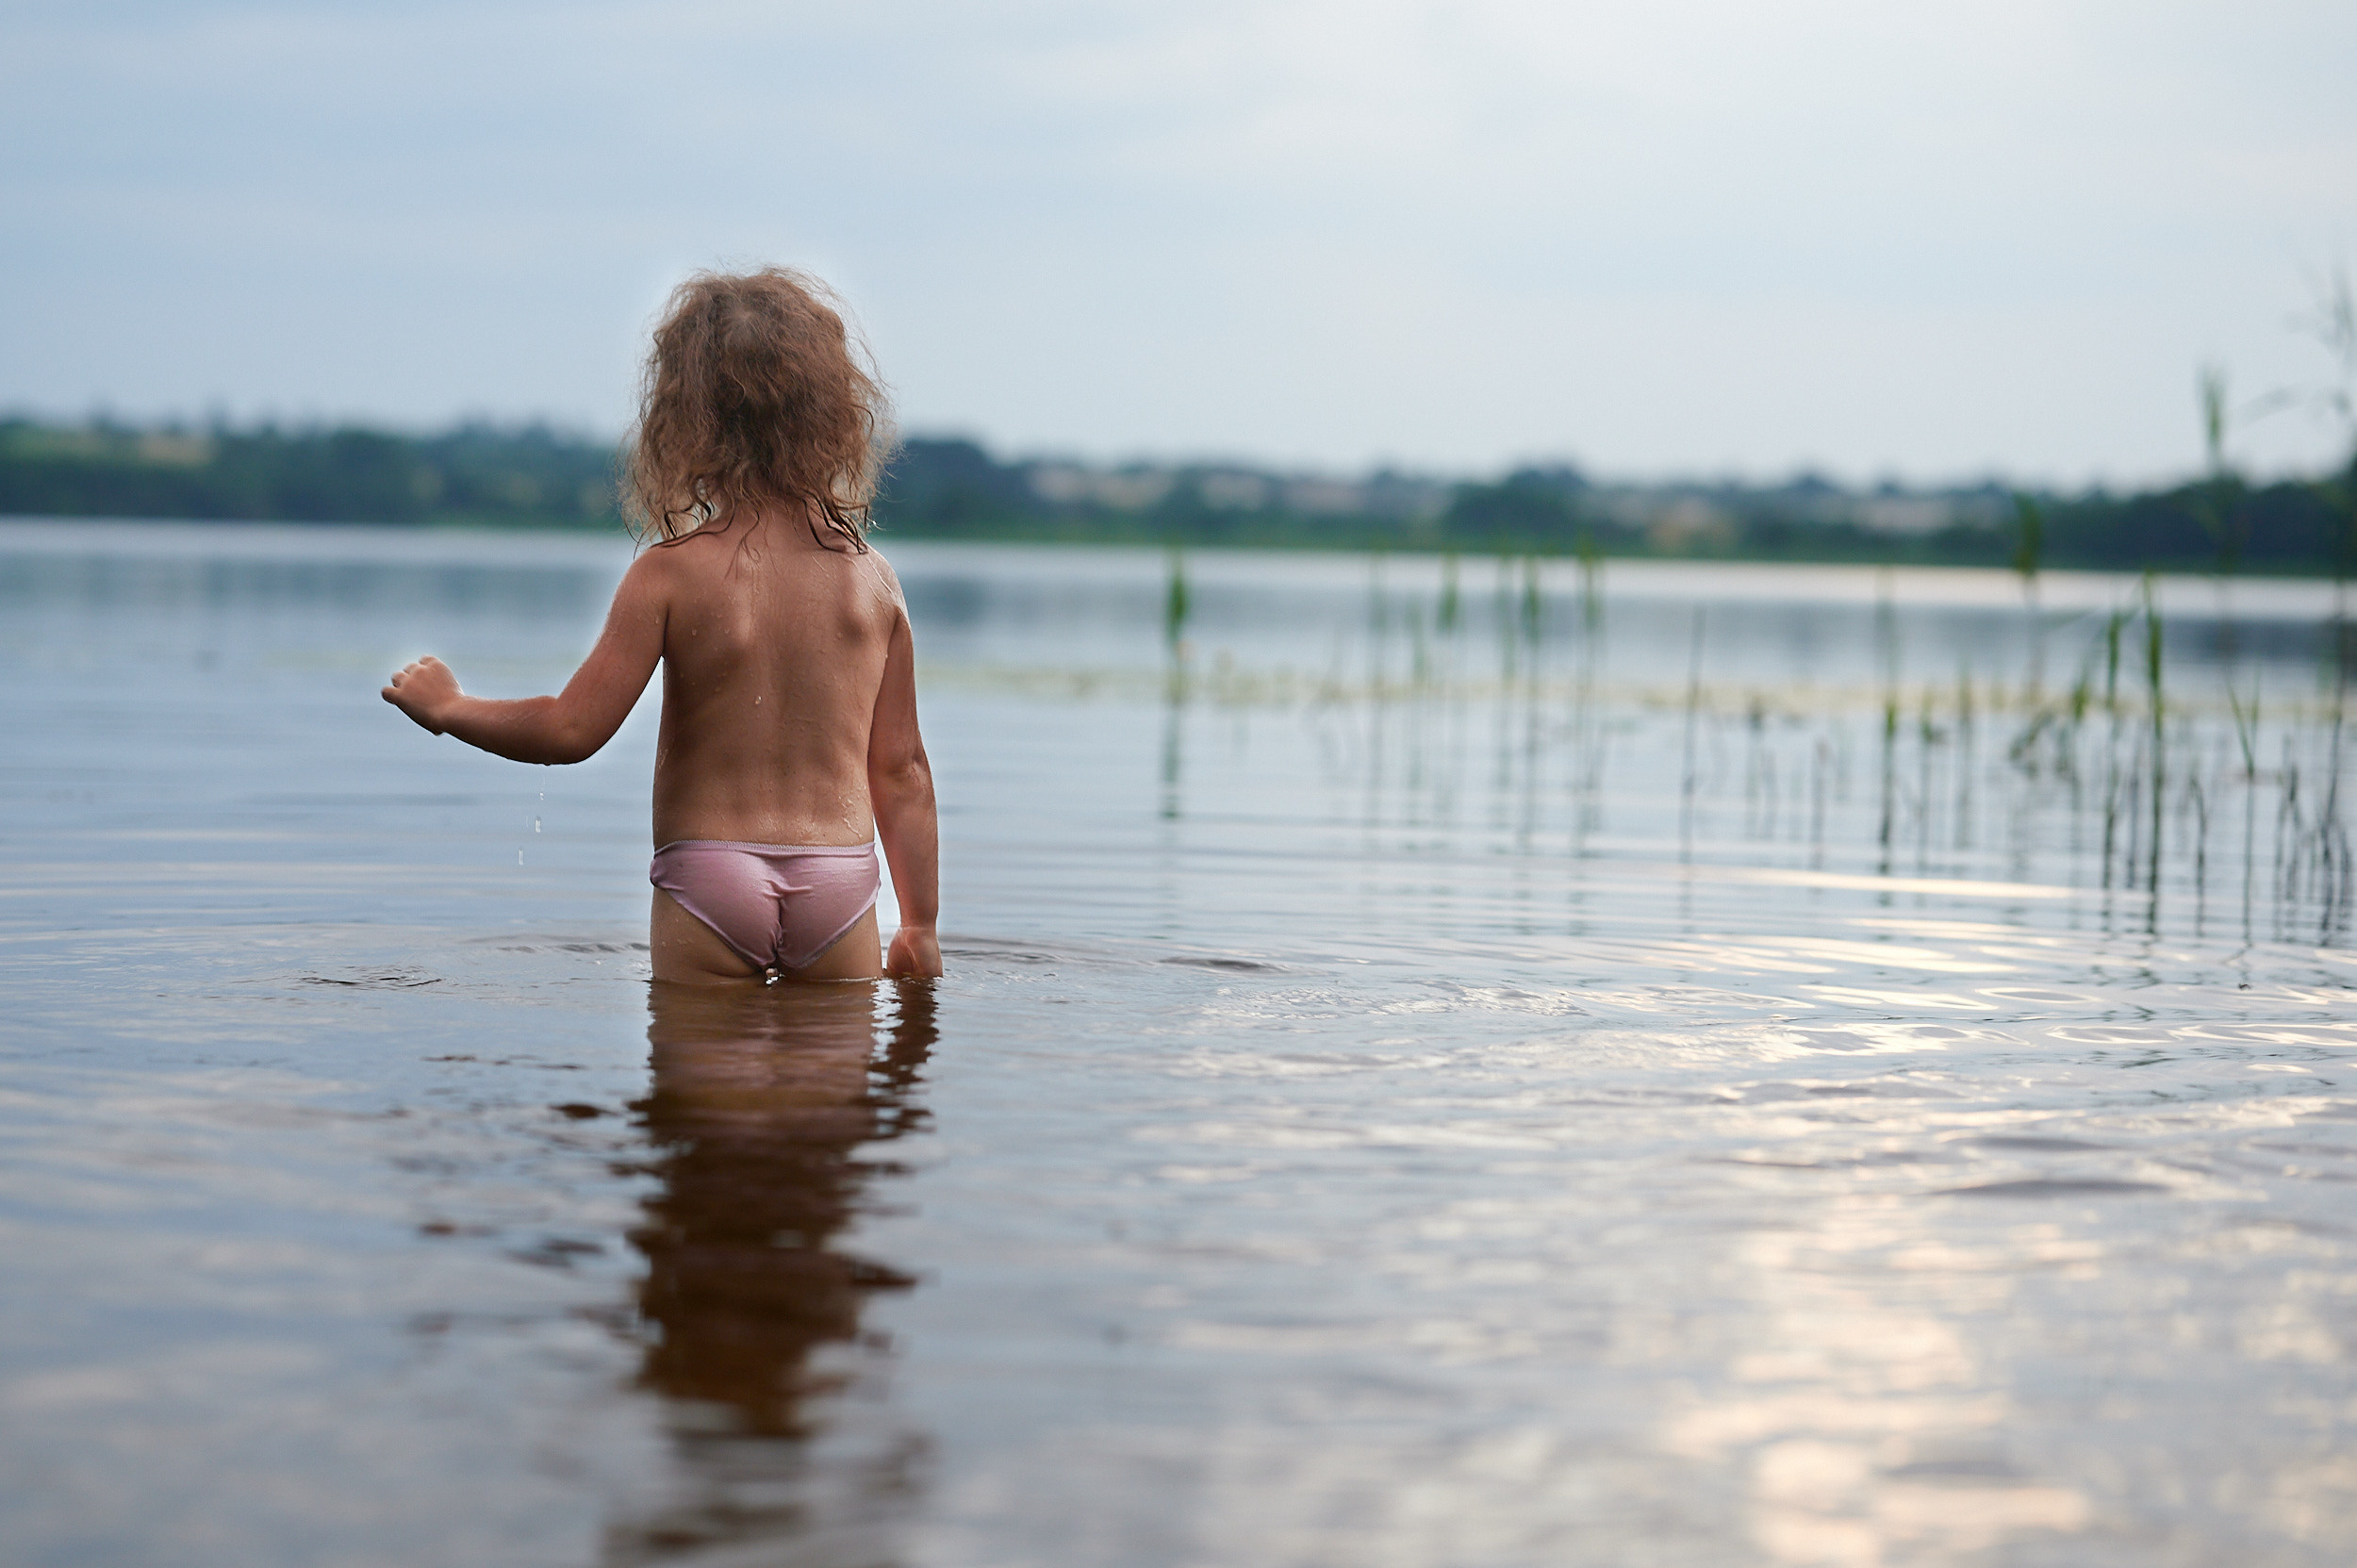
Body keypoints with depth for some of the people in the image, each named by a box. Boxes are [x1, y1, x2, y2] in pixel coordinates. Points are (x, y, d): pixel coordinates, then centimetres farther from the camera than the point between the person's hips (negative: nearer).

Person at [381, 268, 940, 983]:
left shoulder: (671, 574, -8)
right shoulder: (874, 580, 1)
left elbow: (572, 729, -9)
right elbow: (902, 771, 4)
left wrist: (446, 706, 8)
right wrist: (920, 926, 12)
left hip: (709, 878, -2)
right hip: (840, 886, 2)